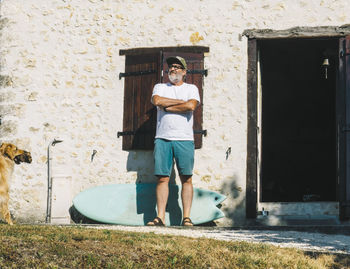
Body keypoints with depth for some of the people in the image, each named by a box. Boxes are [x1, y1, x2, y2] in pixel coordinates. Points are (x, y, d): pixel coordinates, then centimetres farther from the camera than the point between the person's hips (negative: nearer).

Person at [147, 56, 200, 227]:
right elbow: (157, 101, -5)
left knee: (186, 179, -3)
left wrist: (166, 107, -3)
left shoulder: (191, 88, 13)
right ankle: (160, 217, -2)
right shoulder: (160, 87, 18)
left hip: (184, 139, -1)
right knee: (162, 178, -2)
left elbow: (191, 106, -8)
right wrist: (182, 101, -2)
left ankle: (186, 217, -1)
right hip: (163, 138, 1)